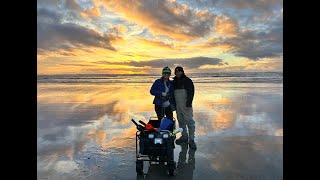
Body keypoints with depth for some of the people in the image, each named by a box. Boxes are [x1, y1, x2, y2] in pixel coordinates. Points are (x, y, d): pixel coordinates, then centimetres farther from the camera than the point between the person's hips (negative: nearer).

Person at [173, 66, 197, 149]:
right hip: (177, 105, 6)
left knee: (189, 121, -8)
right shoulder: (175, 82, 15)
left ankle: (191, 139, -5)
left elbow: (191, 92, -10)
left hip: (186, 105, -6)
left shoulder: (187, 81, -2)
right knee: (181, 121, 12)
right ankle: (184, 136, 24)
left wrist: (189, 102, -20)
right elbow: (172, 93, 21)